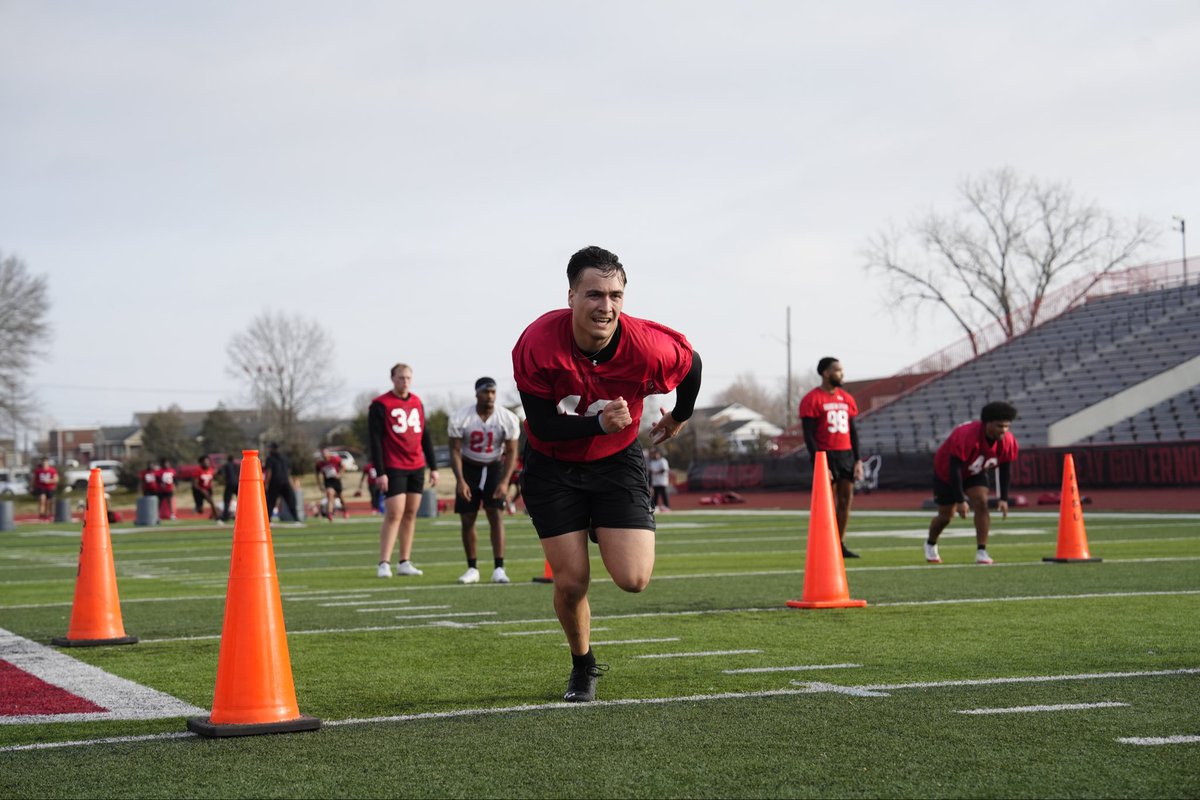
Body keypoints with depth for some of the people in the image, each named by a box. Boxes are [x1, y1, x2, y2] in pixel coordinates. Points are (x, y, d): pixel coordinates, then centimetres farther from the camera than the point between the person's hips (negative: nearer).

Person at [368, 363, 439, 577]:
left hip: (417, 467, 6)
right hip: (393, 468, -6)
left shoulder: (417, 403, 13)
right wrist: (380, 472, -14)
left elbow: (425, 436, 18)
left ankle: (405, 563, 12)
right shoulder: (380, 405, -5)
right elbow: (375, 440, -8)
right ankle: (384, 564, -10)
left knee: (411, 514, 7)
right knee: (394, 515, -11)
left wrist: (433, 467, 14)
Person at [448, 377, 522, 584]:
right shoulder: (460, 418, -18)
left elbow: (511, 452, -10)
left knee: (495, 514, -14)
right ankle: (472, 569, 12)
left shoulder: (508, 419, -16)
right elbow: (455, 451, -12)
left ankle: (499, 568, -14)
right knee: (467, 519, 0)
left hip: (495, 468, -1)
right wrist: (461, 481, -22)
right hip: (469, 468, 1)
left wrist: (505, 482, -21)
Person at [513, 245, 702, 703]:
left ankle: (604, 532, 26)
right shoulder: (537, 346, -27)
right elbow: (543, 427, -20)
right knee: (571, 582, -3)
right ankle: (583, 668, 27)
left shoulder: (648, 346, -24)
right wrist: (599, 423, -35)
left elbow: (691, 364, 0)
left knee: (633, 579, -11)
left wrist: (680, 418, 16)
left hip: (617, 460, 1)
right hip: (553, 465, -1)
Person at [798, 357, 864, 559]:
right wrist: (819, 463, -16)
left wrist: (857, 459, 11)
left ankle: (840, 545, 13)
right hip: (826, 454, -6)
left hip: (846, 454, 7)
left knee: (846, 499, 5)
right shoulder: (812, 400, -7)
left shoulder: (846, 398, 14)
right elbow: (809, 435, -9)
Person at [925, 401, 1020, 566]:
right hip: (947, 472, -4)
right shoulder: (967, 436, -41)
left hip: (976, 473, 4)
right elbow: (954, 469, -35)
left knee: (981, 503, -20)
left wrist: (1004, 498, -13)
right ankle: (930, 545, 37)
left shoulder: (1008, 441, -23)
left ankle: (981, 552, -17)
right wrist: (960, 500, -35)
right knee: (946, 515, 6)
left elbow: (1005, 468, -8)